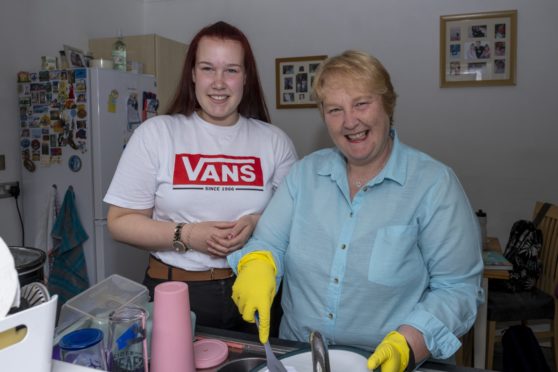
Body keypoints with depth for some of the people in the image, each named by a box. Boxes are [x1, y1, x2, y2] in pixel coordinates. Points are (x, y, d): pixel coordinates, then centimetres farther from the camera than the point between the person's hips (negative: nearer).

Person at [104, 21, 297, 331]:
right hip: (174, 292, -1)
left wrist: (259, 224, -16)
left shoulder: (274, 141, 0)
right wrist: (186, 235, -17)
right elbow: (120, 222, -3)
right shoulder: (156, 133, -4)